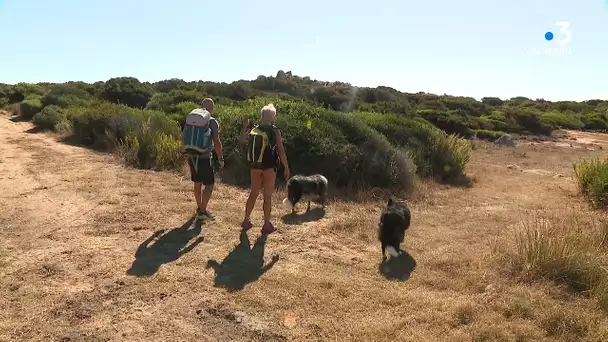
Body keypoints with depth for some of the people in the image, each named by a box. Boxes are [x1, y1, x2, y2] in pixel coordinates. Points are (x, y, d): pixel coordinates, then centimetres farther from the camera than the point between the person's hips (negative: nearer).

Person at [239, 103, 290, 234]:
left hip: (255, 167, 5)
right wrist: (286, 167, -8)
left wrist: (244, 127, 25)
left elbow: (242, 140, 16)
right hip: (269, 167, -5)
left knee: (253, 194, 16)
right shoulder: (275, 131, -10)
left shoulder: (254, 129, 4)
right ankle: (267, 225, 10)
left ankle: (246, 221, 22)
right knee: (267, 196, 3)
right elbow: (281, 151, -13)